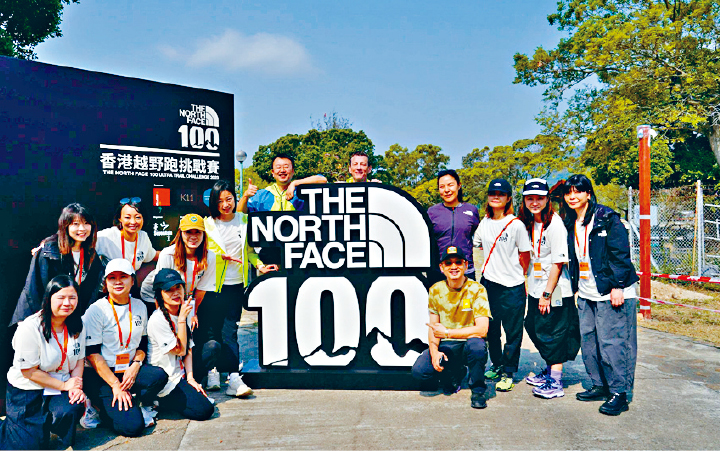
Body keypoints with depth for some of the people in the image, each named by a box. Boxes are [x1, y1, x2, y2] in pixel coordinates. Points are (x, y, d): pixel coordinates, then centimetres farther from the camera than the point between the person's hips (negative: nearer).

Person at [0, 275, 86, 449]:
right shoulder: (29, 328, -20)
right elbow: (28, 371, -17)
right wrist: (64, 385, -16)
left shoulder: (77, 326, -2)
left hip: (61, 387, 4)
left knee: (73, 410, -27)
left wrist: (77, 386, -10)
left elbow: (79, 359, 7)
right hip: (26, 390, -4)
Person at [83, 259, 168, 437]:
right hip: (101, 375, -4)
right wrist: (115, 385, -18)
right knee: (132, 426, -21)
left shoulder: (140, 307, 8)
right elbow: (92, 353, -11)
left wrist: (135, 365, -7)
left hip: (129, 369, 4)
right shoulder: (97, 310, -8)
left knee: (159, 376, -29)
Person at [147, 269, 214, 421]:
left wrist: (190, 377, -2)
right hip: (165, 384, -8)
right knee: (204, 410, -14)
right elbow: (180, 350, -17)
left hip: (180, 376, 8)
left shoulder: (183, 312, 5)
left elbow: (188, 350, 8)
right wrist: (182, 319, -21)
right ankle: (157, 402, 2)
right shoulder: (157, 320, -20)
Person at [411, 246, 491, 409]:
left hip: (469, 343, -3)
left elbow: (481, 330, -19)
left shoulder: (476, 289, -11)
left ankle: (477, 390, -9)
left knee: (477, 345, -38)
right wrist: (434, 352, -13)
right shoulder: (435, 290, 1)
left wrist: (447, 332, -17)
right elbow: (433, 327, 5)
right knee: (419, 370, -21)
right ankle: (454, 373, 13)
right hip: (445, 346, 4)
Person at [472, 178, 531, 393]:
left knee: (513, 331, 3)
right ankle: (496, 365, 32)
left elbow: (525, 255, -1)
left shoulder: (516, 224, -8)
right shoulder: (484, 223, 5)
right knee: (491, 328, 14)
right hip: (488, 283, 5)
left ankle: (508, 372, 16)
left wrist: (517, 276, 4)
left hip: (512, 286, -4)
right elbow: (475, 243, 16)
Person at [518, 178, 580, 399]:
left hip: (555, 291, -8)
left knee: (553, 334, -2)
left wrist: (547, 294, -18)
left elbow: (558, 262, -18)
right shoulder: (528, 223, 7)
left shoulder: (554, 224, -17)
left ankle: (555, 383, 9)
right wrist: (529, 286, 11)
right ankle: (549, 370, 34)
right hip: (535, 289, 8)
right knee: (534, 328, 16)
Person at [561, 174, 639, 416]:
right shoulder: (570, 224, 12)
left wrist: (617, 286, -16)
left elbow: (620, 254, -12)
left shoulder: (606, 218, -9)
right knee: (588, 342, 11)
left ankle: (619, 394, 4)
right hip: (585, 295, 8)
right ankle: (599, 386, 25)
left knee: (611, 342, -6)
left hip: (610, 293, -7)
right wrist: (575, 287, 16)